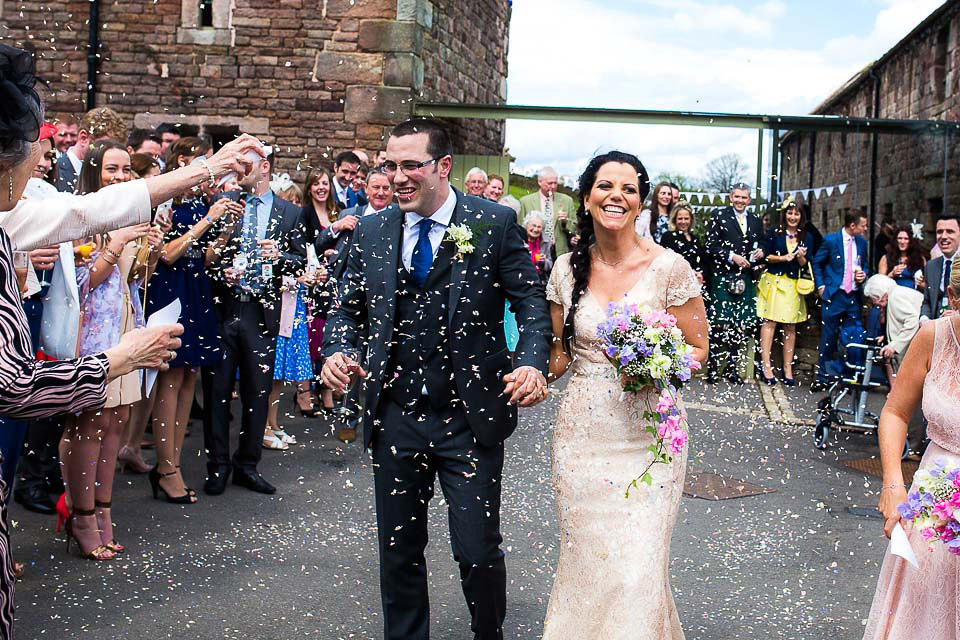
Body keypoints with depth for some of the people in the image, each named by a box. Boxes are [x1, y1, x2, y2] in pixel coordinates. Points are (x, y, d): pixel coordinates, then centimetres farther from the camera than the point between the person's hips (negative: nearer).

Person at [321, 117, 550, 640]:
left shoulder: (495, 223, -5)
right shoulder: (371, 231, 6)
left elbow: (532, 303, -4)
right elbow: (348, 306, 11)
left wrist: (531, 363, -22)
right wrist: (339, 351, -10)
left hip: (469, 420, -3)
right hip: (394, 418, 3)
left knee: (478, 552, 2)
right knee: (398, 551, 14)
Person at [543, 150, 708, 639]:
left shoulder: (668, 268, -7)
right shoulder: (567, 269, 3)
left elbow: (697, 348, 0)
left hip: (645, 434, -3)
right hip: (580, 433, 3)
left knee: (637, 572, -5)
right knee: (583, 562, 11)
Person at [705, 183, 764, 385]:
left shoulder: (756, 221, 16)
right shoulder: (719, 217, 1)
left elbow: (761, 245, 23)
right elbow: (711, 246, -5)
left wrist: (760, 253, 0)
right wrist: (732, 257, -15)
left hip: (745, 278, 5)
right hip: (722, 277, -5)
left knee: (741, 324, 4)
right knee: (720, 323, -9)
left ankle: (732, 367, 14)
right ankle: (713, 366, 0)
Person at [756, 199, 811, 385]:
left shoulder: (805, 238, 10)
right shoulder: (774, 233, 4)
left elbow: (805, 266, 9)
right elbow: (765, 255, 0)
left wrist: (801, 258, -11)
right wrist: (782, 258, -13)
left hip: (794, 285, 2)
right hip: (773, 282, -2)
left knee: (791, 326, 3)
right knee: (769, 321, -8)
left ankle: (788, 368, 8)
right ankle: (766, 366, -7)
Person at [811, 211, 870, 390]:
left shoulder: (861, 243, 9)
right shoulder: (830, 241, -5)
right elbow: (817, 263, 3)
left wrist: (864, 275, 1)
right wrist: (821, 286, -4)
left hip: (854, 297, 4)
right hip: (834, 295, -4)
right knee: (828, 337, 0)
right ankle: (822, 378, 8)